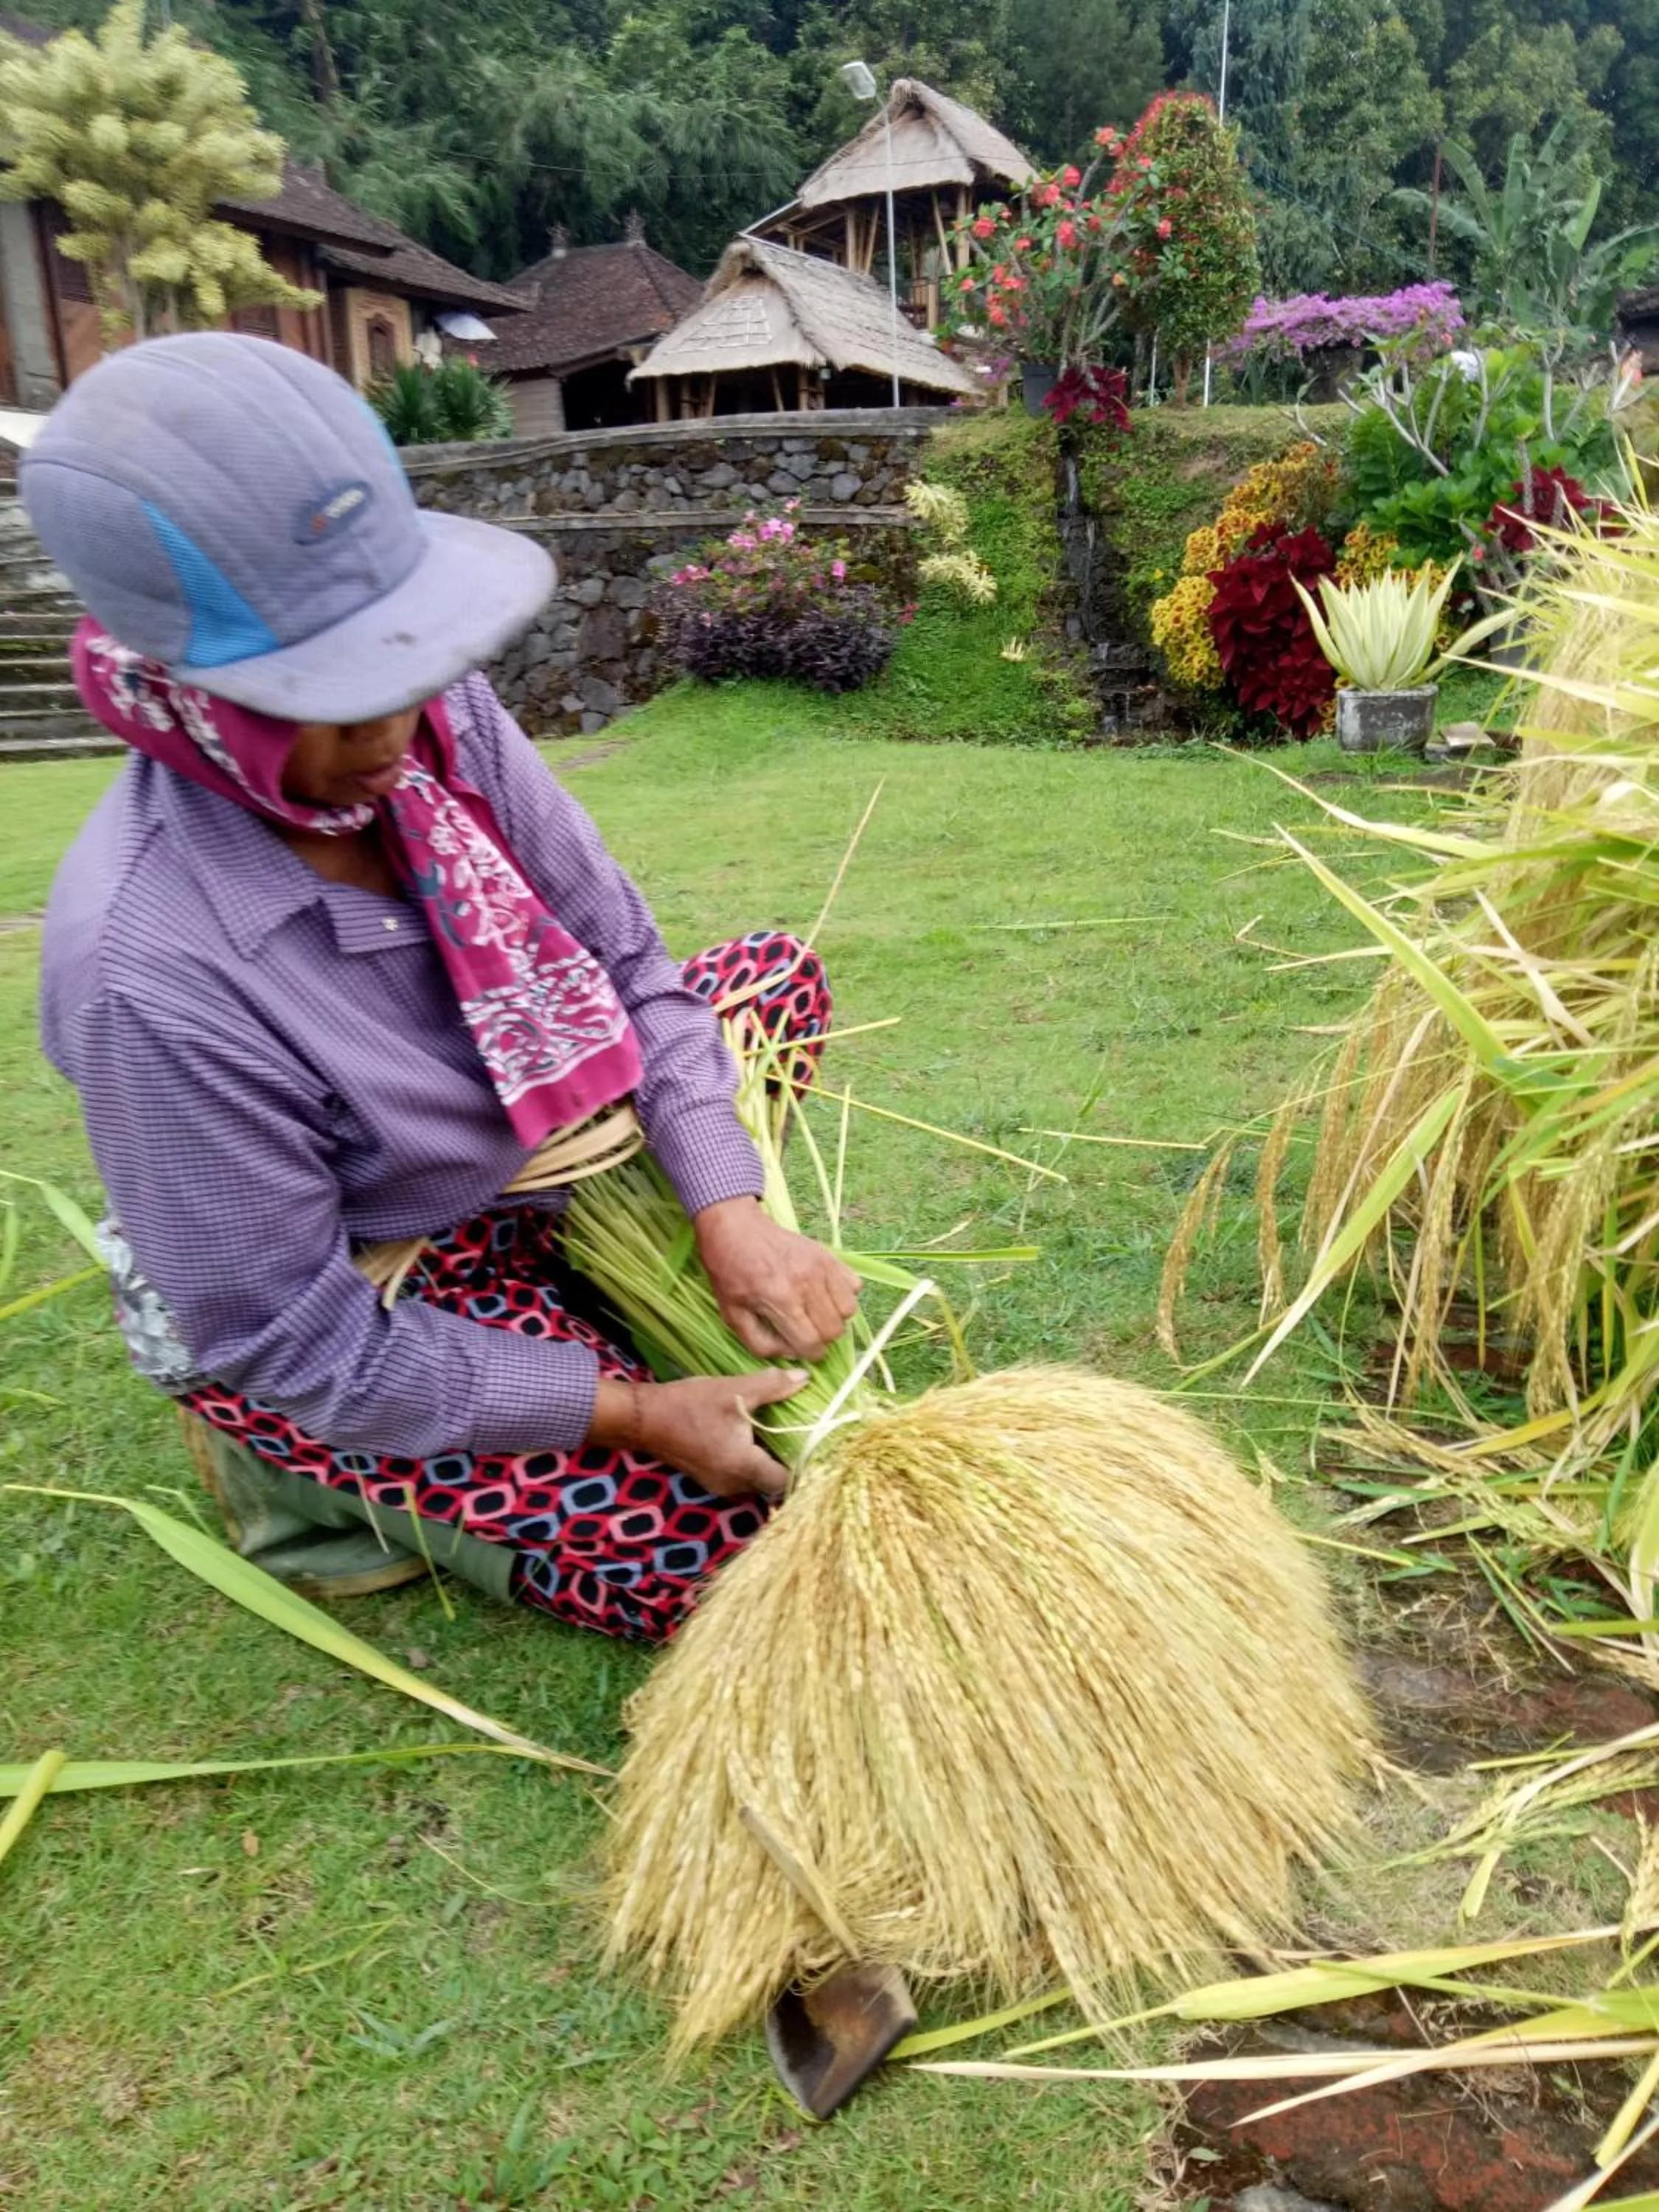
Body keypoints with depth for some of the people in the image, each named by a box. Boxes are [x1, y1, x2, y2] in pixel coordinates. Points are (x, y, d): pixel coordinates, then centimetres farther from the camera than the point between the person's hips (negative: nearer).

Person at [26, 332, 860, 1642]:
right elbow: (291, 1339, -26)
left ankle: (569, 1275, 9)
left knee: (781, 977, 5)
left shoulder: (436, 718, -20)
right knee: (722, 1554, -9)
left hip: (509, 1166, 7)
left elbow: (619, 960, -10)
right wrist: (631, 1413, -23)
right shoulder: (150, 971, -36)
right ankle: (326, 1465, 9)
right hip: (318, 1319, -6)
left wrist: (730, 1215, -20)